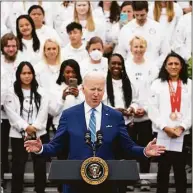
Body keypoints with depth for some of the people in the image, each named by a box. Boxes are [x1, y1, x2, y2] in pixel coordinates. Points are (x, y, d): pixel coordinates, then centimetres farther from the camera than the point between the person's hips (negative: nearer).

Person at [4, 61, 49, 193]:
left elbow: (43, 112, -1)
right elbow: (11, 113, -7)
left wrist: (34, 127, -13)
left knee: (40, 164, 4)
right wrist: (25, 127, -15)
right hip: (18, 135, -2)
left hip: (38, 134, 2)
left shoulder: (40, 92, 9)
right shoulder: (12, 92, 2)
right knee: (18, 165, 2)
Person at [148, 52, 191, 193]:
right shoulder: (157, 84, 7)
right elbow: (152, 109, 0)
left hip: (183, 134, 0)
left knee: (180, 169, 6)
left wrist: (182, 127, -11)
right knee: (163, 169, 5)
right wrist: (165, 127, -10)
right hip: (163, 134, 0)